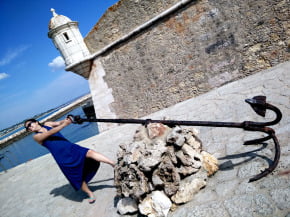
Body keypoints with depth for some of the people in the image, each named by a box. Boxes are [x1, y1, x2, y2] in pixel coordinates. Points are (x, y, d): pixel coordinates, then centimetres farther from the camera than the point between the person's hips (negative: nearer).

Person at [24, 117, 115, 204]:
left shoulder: (47, 124, 15)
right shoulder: (36, 137, 1)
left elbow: (59, 123, -1)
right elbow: (50, 133, -14)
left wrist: (66, 120, -25)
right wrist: (65, 124, -24)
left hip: (71, 148, 3)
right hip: (63, 159, -3)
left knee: (90, 153, -17)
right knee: (78, 177, 0)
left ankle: (114, 164, -20)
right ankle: (90, 194, 18)